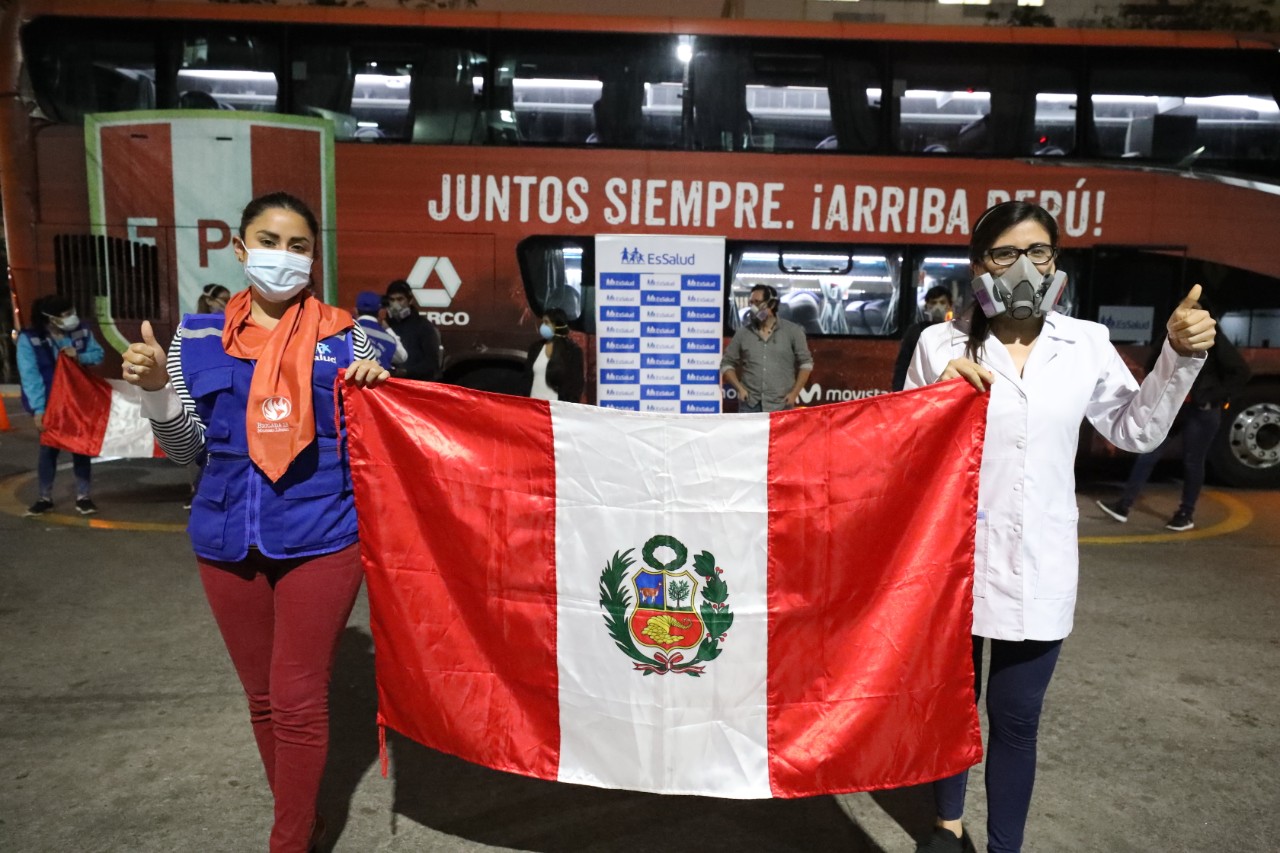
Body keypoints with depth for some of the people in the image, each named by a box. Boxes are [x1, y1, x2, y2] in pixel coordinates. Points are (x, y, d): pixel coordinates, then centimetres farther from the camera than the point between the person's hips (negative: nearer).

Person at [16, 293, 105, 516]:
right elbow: (30, 377, -19)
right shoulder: (29, 339, -16)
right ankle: (45, 498, 21)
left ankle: (82, 496, 15)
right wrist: (38, 409, -25)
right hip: (49, 404, -2)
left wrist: (79, 355, -18)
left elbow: (98, 354, 5)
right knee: (48, 447, 6)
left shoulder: (81, 331, -6)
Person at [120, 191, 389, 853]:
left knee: (298, 701, 1)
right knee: (263, 698, 16)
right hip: (228, 540, 3)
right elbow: (185, 449, 8)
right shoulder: (198, 338, 6)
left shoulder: (343, 336, 0)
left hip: (319, 539, -3)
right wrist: (156, 389, -9)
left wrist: (371, 388, -14)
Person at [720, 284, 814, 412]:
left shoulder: (792, 331, 3)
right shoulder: (742, 333, 7)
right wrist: (740, 388, -1)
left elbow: (806, 363, 6)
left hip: (781, 405, -1)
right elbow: (727, 363, 12)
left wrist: (794, 393, -2)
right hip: (749, 405, 2)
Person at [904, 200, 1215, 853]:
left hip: (1039, 567, 1)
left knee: (1016, 718, 11)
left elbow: (1136, 429, 10)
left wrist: (1180, 357, -1)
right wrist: (939, 390, -18)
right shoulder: (940, 344, -5)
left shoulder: (1087, 343, 0)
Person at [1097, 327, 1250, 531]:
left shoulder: (1215, 342, -10)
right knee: (1149, 452, -2)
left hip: (1202, 410, -4)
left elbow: (1241, 373, -8)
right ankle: (1124, 505, -2)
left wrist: (1213, 398, -12)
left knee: (1192, 461, 5)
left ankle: (1186, 513, 20)